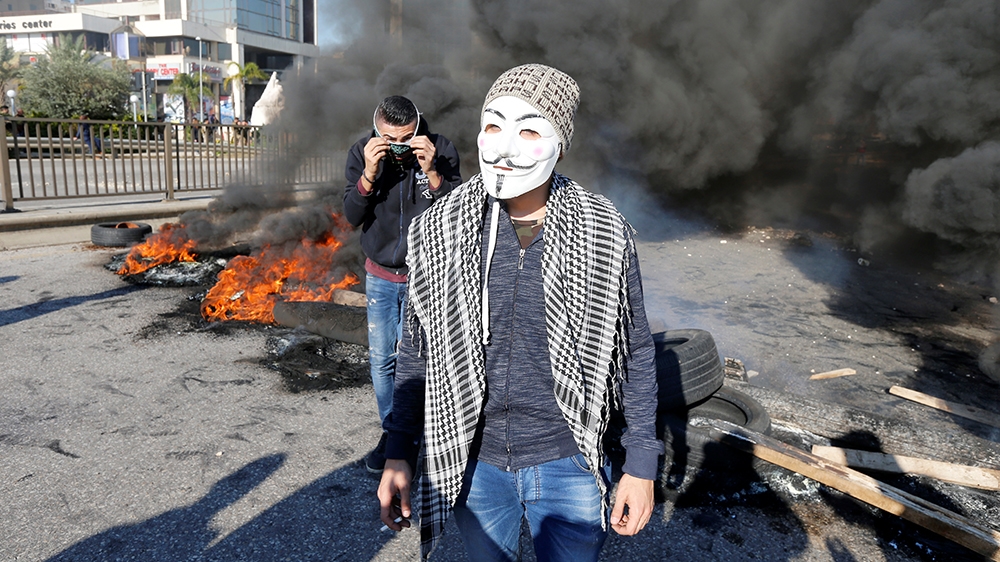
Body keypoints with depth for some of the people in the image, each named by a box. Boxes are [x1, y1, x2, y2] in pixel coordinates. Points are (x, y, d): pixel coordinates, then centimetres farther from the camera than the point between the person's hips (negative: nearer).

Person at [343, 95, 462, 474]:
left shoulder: (441, 151, -14)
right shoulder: (362, 153, -9)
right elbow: (352, 216, -13)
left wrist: (431, 172, -30)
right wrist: (369, 174, -28)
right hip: (379, 276, 3)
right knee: (381, 360, 9)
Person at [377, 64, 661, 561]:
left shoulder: (605, 234, -10)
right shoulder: (437, 232, -7)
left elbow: (635, 352, -1)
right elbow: (417, 353, 2)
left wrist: (641, 466, -1)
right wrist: (399, 456, 2)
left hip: (568, 465, -1)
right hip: (471, 464, 2)